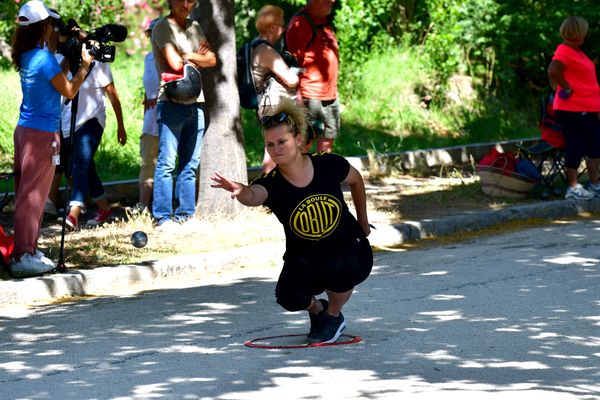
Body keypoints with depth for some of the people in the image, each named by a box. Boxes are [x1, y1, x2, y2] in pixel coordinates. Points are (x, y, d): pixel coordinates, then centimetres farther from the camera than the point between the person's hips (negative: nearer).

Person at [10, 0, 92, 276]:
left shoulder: (26, 57, 8)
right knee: (32, 195, -6)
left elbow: (56, 74, 18)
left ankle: (27, 250, 17)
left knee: (27, 193, 12)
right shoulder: (44, 58, -17)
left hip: (25, 130, 9)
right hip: (41, 134, -9)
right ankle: (23, 256, -6)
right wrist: (85, 65, 1)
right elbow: (69, 91, -8)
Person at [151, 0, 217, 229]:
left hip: (196, 102, 7)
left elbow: (211, 59, 9)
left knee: (191, 164, 7)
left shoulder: (194, 28, 18)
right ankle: (163, 217, -8)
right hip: (172, 102, -7)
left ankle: (185, 216, 11)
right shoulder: (163, 27, -3)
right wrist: (198, 59, 2)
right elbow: (175, 63, -14)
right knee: (167, 162, -8)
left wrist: (189, 57, -6)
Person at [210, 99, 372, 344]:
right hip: (304, 259, 1)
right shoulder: (271, 184, -19)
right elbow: (254, 196, -44)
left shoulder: (329, 165, -15)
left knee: (337, 268, -35)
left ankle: (333, 316, -1)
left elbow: (356, 181, 8)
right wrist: (240, 191, -68)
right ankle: (317, 310, 12)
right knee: (289, 296, -28)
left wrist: (363, 222, 18)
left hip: (349, 250, -1)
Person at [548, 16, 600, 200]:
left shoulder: (577, 52, 17)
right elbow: (553, 71, -31)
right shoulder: (564, 51, -14)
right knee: (576, 148, -3)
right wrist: (567, 88, -18)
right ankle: (573, 188, 3)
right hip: (573, 109, -10)